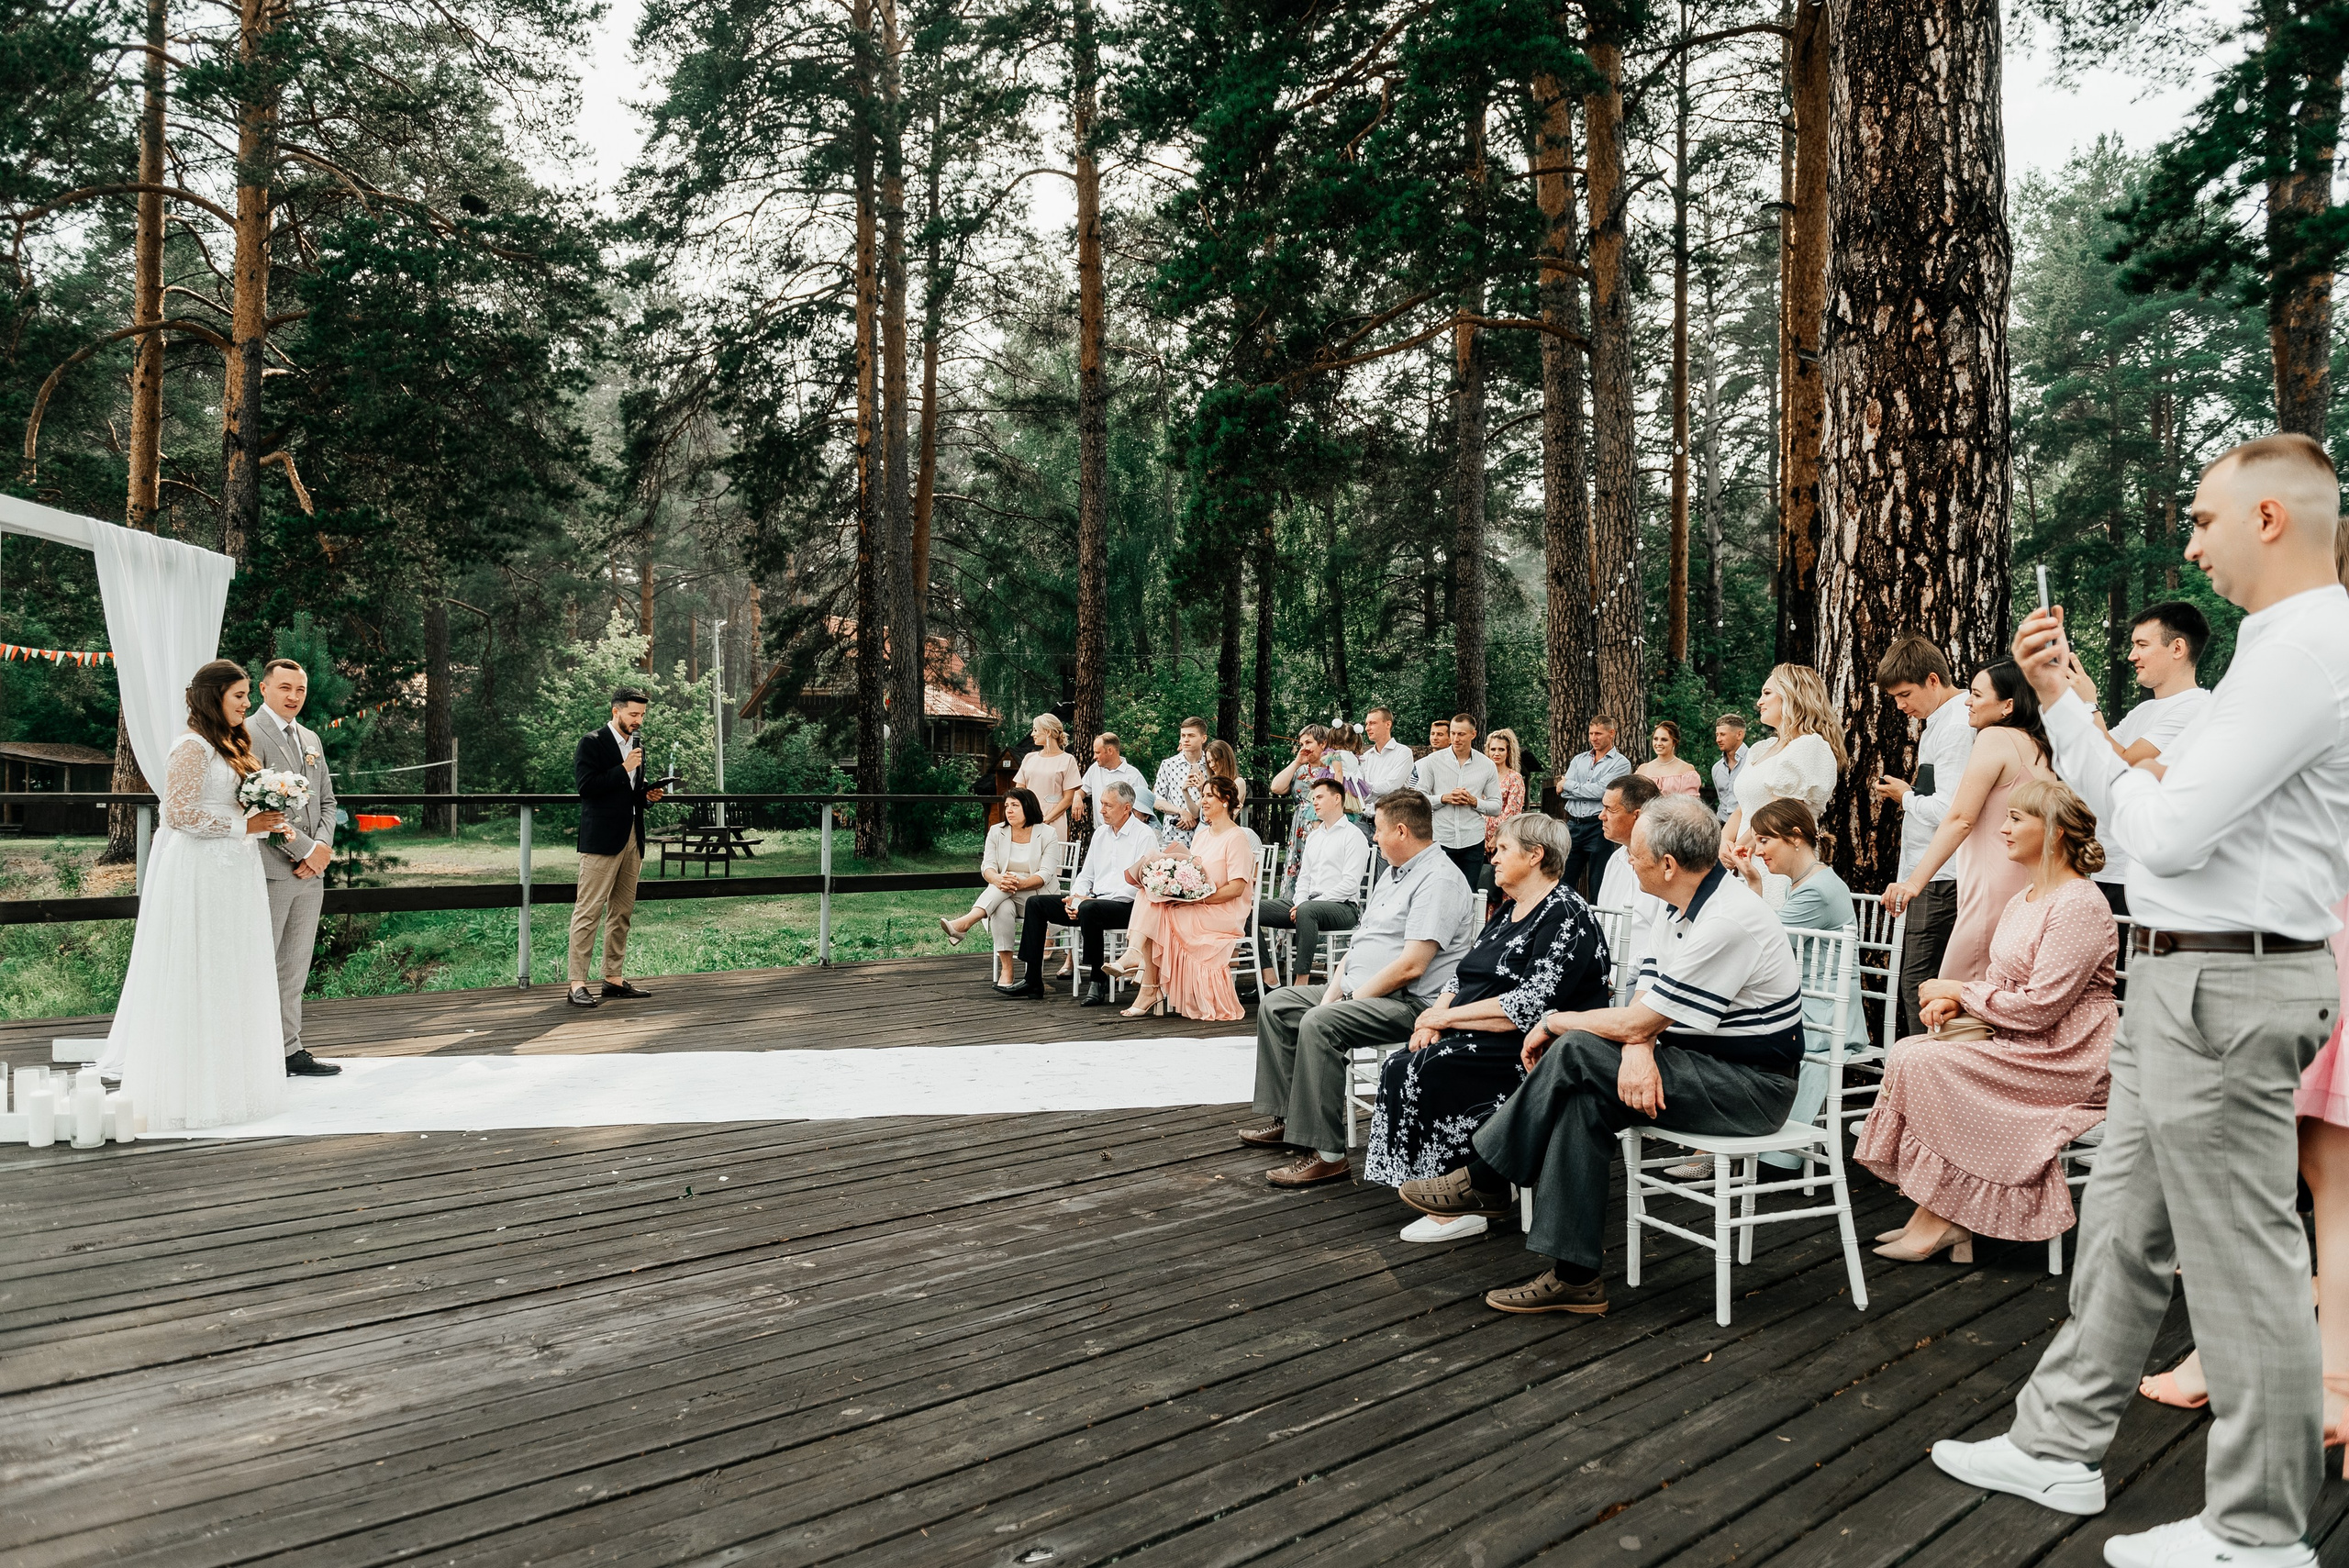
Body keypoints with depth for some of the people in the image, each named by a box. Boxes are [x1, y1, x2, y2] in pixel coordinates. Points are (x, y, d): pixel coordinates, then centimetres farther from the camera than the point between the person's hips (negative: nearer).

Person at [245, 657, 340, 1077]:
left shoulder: (311, 739, 18)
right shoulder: (248, 735, -7)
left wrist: (324, 845, 0)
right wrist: (304, 849, -14)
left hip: (311, 871, 8)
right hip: (269, 869, -8)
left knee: (295, 968, 12)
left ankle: (289, 1050, 19)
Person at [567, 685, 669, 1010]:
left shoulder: (637, 744, 19)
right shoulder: (592, 742, -4)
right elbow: (586, 786, -14)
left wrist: (648, 792, 8)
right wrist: (623, 769, -17)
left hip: (632, 838, 8)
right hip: (602, 839, -8)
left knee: (622, 912, 10)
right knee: (588, 911, -8)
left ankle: (613, 979, 16)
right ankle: (577, 984, -8)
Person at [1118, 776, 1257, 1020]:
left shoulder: (1237, 837, -6)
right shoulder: (1201, 835, 20)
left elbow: (1237, 888, -15)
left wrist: (1197, 899, -20)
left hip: (1223, 914, -7)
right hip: (1195, 908, 7)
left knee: (1156, 918, -25)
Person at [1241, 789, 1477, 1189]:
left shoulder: (1438, 880, -16)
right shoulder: (1392, 875, 18)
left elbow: (1411, 967, -24)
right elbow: (1360, 942, 18)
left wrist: (1351, 999, -17)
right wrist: (1334, 990, 2)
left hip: (1411, 1002, -11)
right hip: (1359, 991, 11)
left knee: (1319, 1024, -32)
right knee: (1275, 1006, 9)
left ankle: (1326, 1154, -29)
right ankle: (1287, 1118, 10)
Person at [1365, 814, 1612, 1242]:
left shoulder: (1565, 915, -12)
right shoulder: (1507, 911, 17)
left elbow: (1530, 1006, -21)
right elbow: (1467, 978, 18)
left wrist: (1449, 1017, -15)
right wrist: (1436, 1014, -3)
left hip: (1534, 1050, -9)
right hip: (1479, 1041, 9)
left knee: (1434, 1070, -28)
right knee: (1399, 1068, -15)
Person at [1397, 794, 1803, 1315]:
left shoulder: (1727, 923, -24)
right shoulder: (1683, 909, 9)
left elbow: (1635, 1022, -22)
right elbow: (1644, 1011, 3)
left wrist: (1553, 1022, -6)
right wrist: (1638, 1049, -21)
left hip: (1752, 1086, -9)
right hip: (1704, 1062, 9)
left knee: (1576, 1053, -21)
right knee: (1584, 1100, -14)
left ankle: (1483, 1180, -7)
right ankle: (1573, 1275, -12)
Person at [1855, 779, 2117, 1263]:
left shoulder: (2079, 904, -16)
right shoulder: (2022, 902, 16)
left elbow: (2039, 1008, -21)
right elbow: (2001, 982, 19)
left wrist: (1960, 990, -9)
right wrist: (1953, 1002, -2)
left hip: (2067, 1059, -9)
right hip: (2023, 1048, 9)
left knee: (1927, 1064, -22)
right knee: (1907, 1051, -9)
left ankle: (1943, 1218, -12)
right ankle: (1933, 1214, -10)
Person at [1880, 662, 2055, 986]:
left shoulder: (1995, 738, -8)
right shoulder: (2039, 747, 16)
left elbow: (1960, 819, -15)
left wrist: (1916, 880, -18)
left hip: (1995, 893, -9)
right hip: (2029, 890, 9)